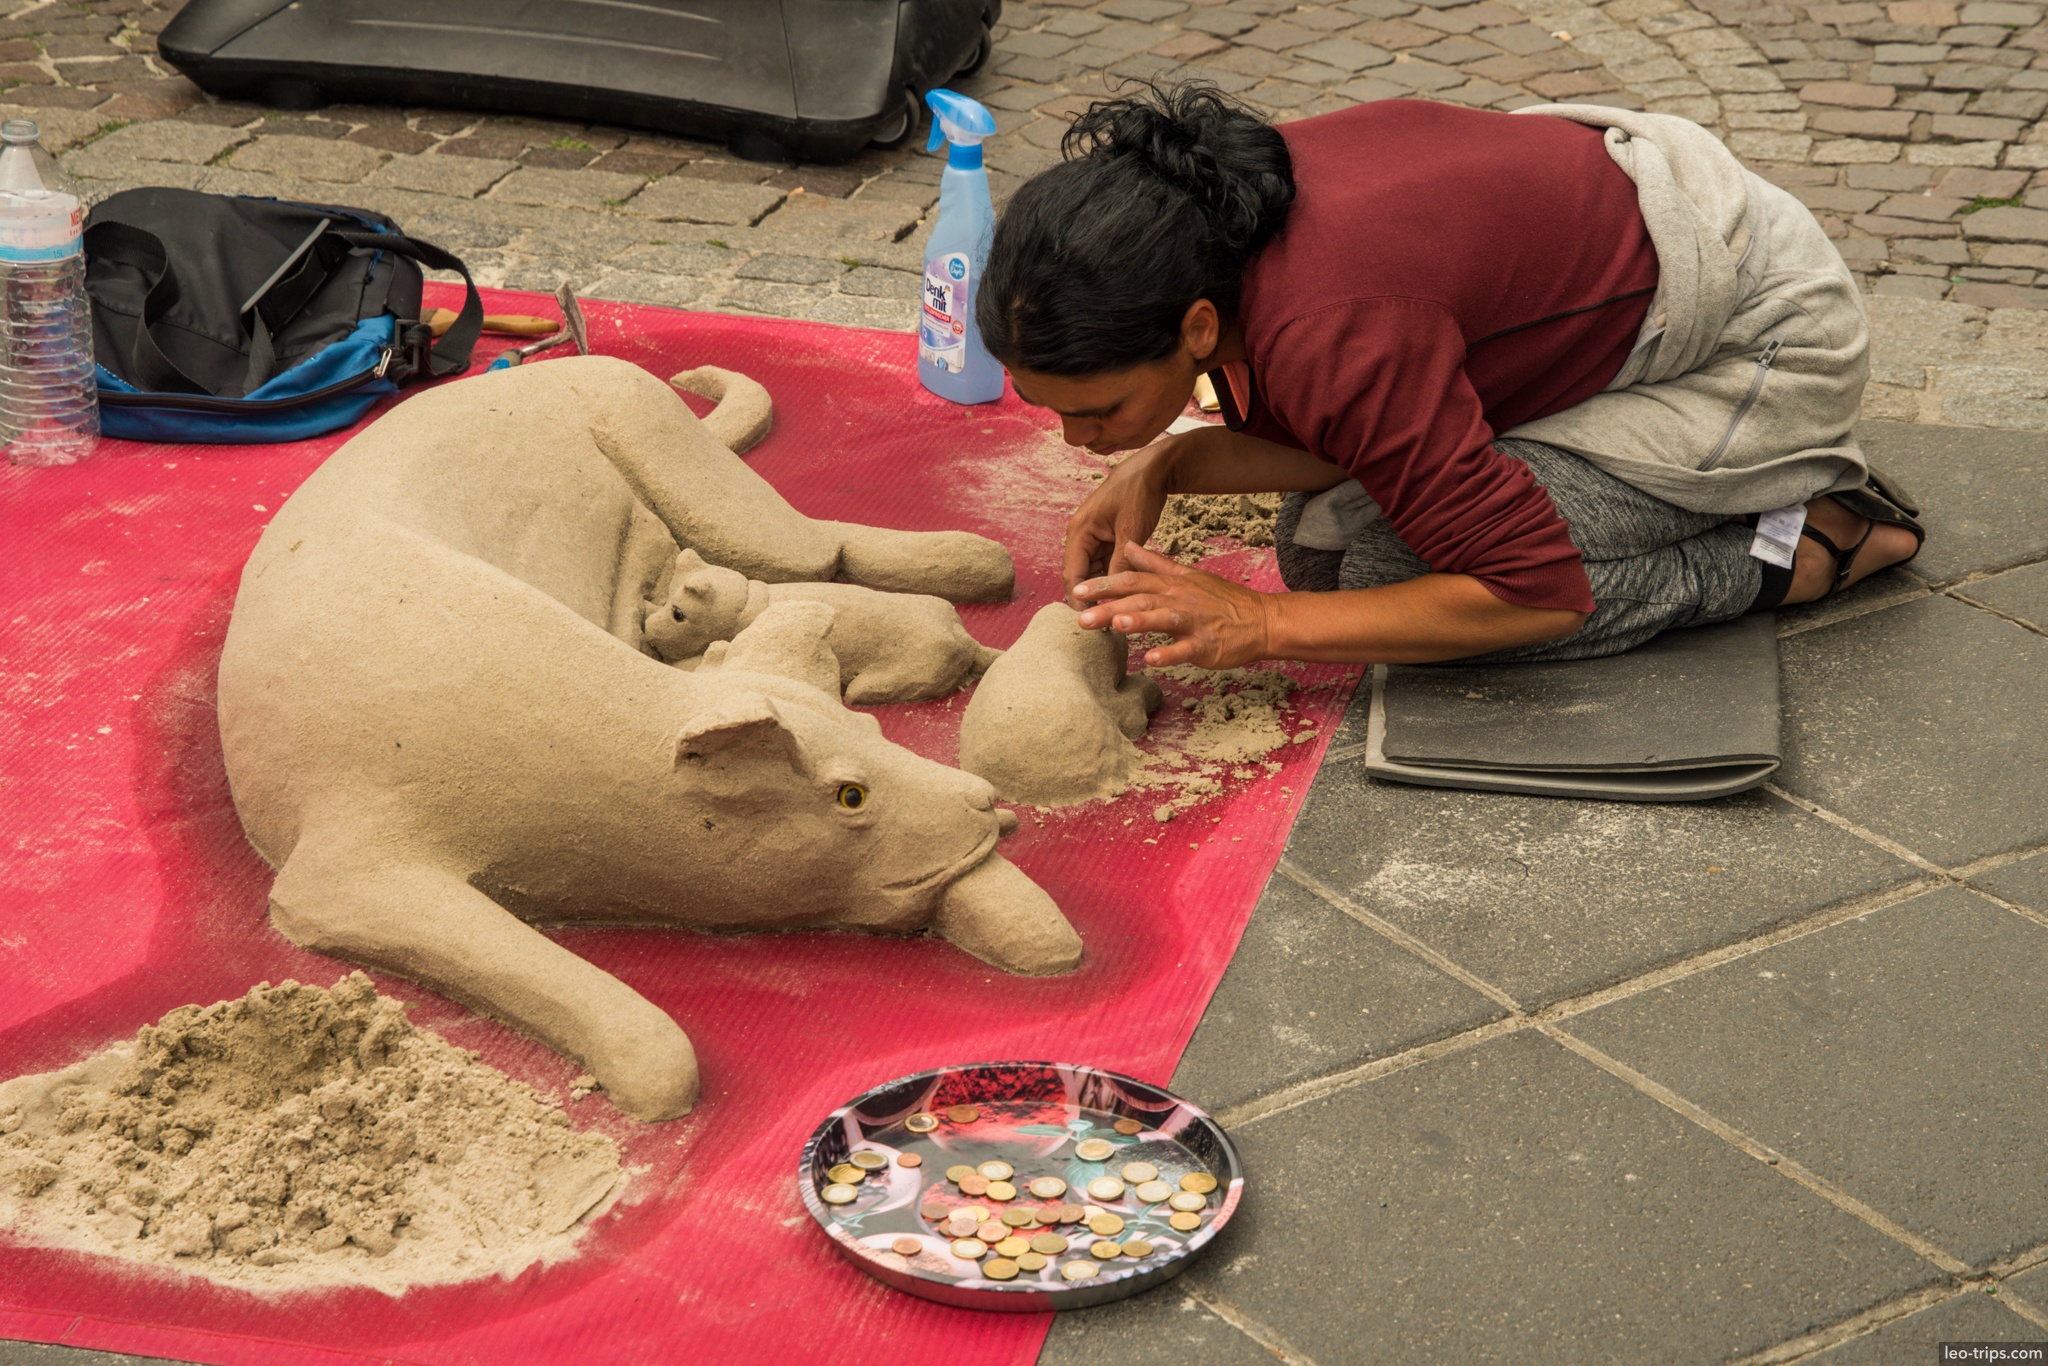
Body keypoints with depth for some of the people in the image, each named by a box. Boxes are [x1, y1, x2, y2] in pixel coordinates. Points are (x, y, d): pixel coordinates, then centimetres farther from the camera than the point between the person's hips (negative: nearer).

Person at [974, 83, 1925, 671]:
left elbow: (1537, 591, -30)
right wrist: (1162, 466, -16)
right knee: (1318, 549, 2)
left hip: (1767, 343, -9)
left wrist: (1261, 626, -29)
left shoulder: (1331, 332, -38)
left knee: (1382, 571, -22)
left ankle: (1791, 549, -7)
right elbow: (1338, 442, 1)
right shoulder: (1197, 213, -13)